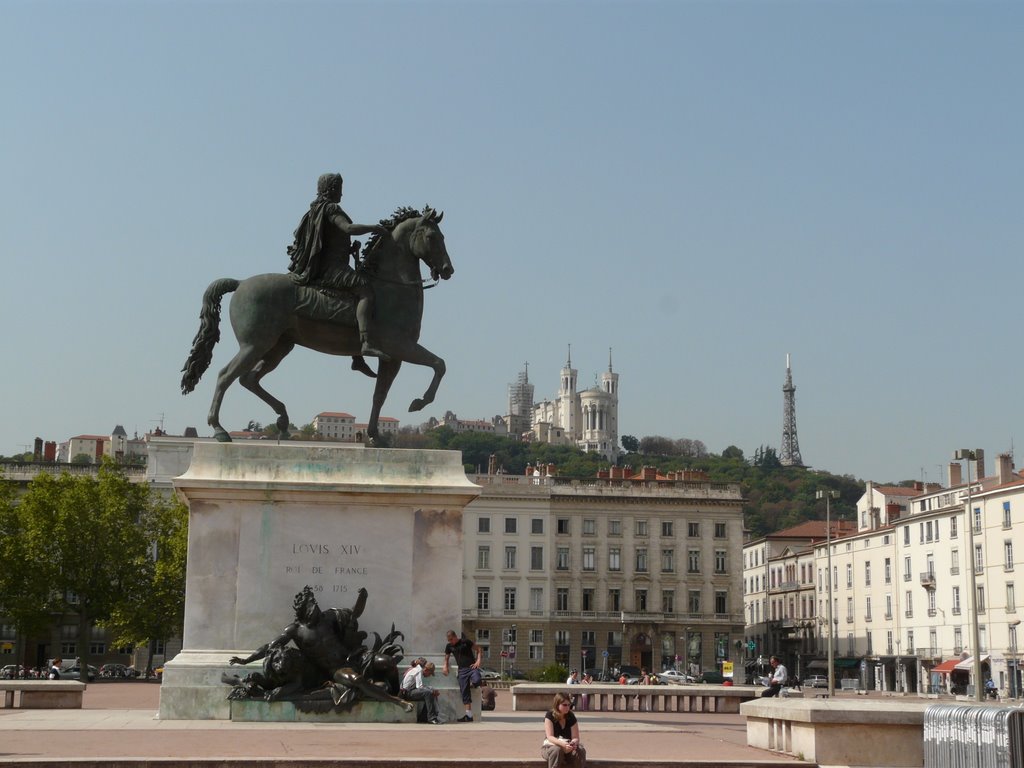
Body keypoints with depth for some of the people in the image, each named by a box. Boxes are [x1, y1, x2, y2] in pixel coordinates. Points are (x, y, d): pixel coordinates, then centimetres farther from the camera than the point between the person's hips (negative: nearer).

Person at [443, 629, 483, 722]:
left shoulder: (465, 642, -2)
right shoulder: (449, 646, 11)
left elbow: (478, 649, 2)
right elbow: (446, 657, 26)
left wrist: (478, 661, -11)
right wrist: (445, 666, 7)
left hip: (472, 667, -4)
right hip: (462, 670, 4)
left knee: (476, 681, -33)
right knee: (464, 692, -1)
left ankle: (473, 683, 6)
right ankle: (469, 715, 2)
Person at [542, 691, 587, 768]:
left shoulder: (571, 717, -3)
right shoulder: (550, 716, -12)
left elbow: (575, 738, -5)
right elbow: (550, 737, -21)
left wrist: (573, 743, -31)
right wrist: (563, 744, -39)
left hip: (567, 748, 3)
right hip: (550, 746, -3)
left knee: (580, 750, -27)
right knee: (557, 749, -37)